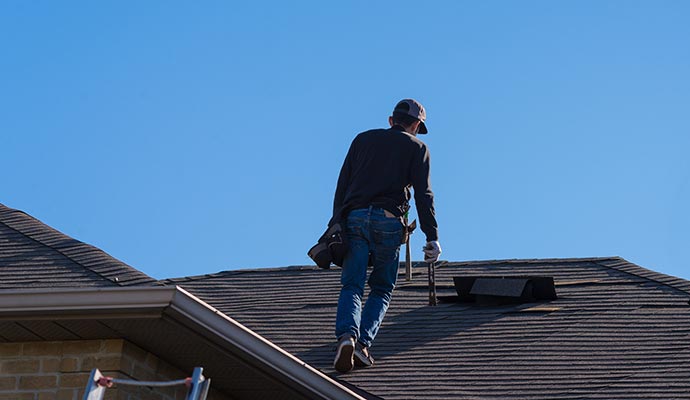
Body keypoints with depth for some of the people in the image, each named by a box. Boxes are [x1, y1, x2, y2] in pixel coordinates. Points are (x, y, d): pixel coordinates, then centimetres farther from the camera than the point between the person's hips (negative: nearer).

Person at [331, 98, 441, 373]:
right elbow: (423, 193, 2)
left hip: (354, 218, 2)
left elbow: (342, 184, 15)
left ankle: (346, 335, -28)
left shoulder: (364, 139, 21)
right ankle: (363, 343, -9)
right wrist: (432, 237, -2)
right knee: (382, 289, 11)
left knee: (351, 287, -1)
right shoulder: (416, 147, 14)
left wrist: (336, 225, 15)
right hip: (389, 221, -2)